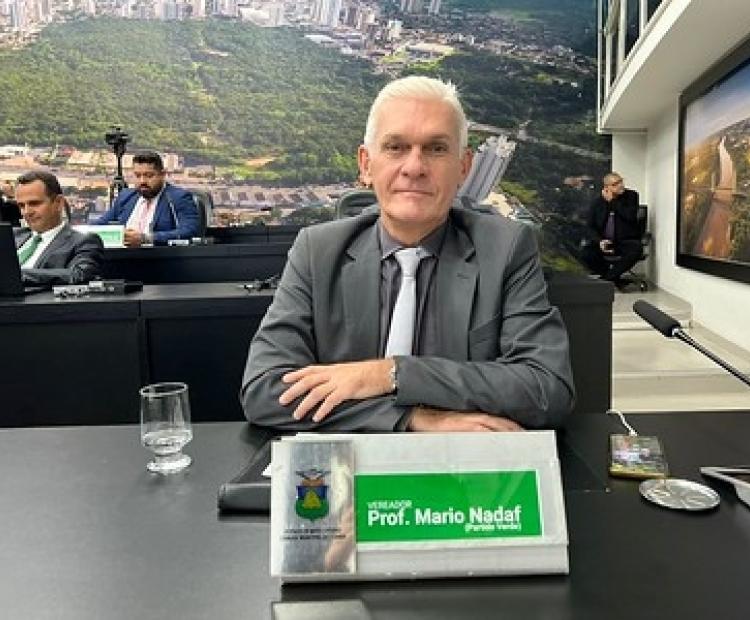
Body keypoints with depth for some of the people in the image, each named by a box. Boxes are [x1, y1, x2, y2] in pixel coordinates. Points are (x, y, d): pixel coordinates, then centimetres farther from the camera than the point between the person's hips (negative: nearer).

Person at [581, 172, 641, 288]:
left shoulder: (631, 196, 1)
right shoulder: (598, 201, 6)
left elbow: (631, 216, -16)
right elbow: (591, 226, 6)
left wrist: (612, 201, -13)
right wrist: (599, 240, -13)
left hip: (625, 241, -1)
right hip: (604, 241, 1)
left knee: (636, 249, -34)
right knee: (587, 252, -27)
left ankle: (607, 277, -21)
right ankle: (616, 280, -14)